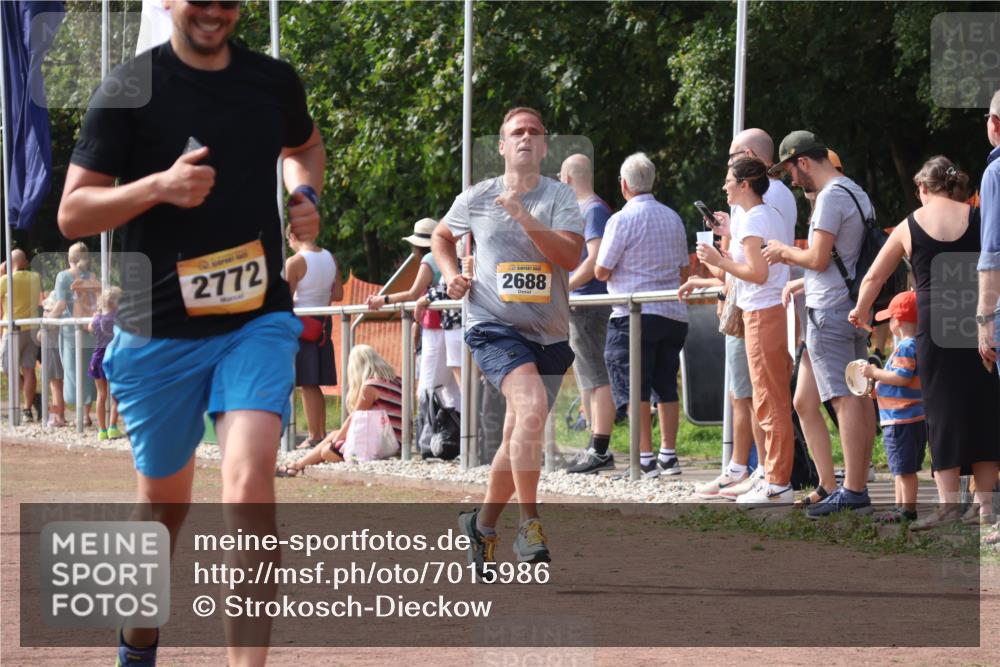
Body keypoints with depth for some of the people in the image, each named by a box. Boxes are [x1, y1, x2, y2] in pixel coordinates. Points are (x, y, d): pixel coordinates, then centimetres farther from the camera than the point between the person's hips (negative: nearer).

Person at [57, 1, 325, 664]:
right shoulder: (130, 89, -7)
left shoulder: (275, 82, 4)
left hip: (259, 319, 1)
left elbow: (304, 147, 28)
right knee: (165, 500, 15)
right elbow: (72, 214, -8)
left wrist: (306, 196, 6)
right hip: (160, 330, -1)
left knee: (250, 485, -20)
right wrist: (157, 186, -24)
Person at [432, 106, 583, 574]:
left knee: (519, 438, 10)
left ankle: (482, 524, 30)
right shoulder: (477, 198, 5)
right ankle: (529, 525, -24)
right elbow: (441, 236, 25)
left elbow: (571, 257, -13)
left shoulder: (560, 197, 2)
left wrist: (525, 218, -22)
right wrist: (451, 273, 6)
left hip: (549, 334, 3)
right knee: (532, 405, -28)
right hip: (494, 326, -3)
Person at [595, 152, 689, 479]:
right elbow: (684, 270, 17)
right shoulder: (673, 218, 11)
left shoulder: (622, 220, -10)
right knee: (666, 387, 13)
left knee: (635, 390, -4)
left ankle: (645, 460, -8)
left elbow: (601, 271, -8)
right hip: (673, 315, 6)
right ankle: (669, 456, 15)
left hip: (634, 315, -6)